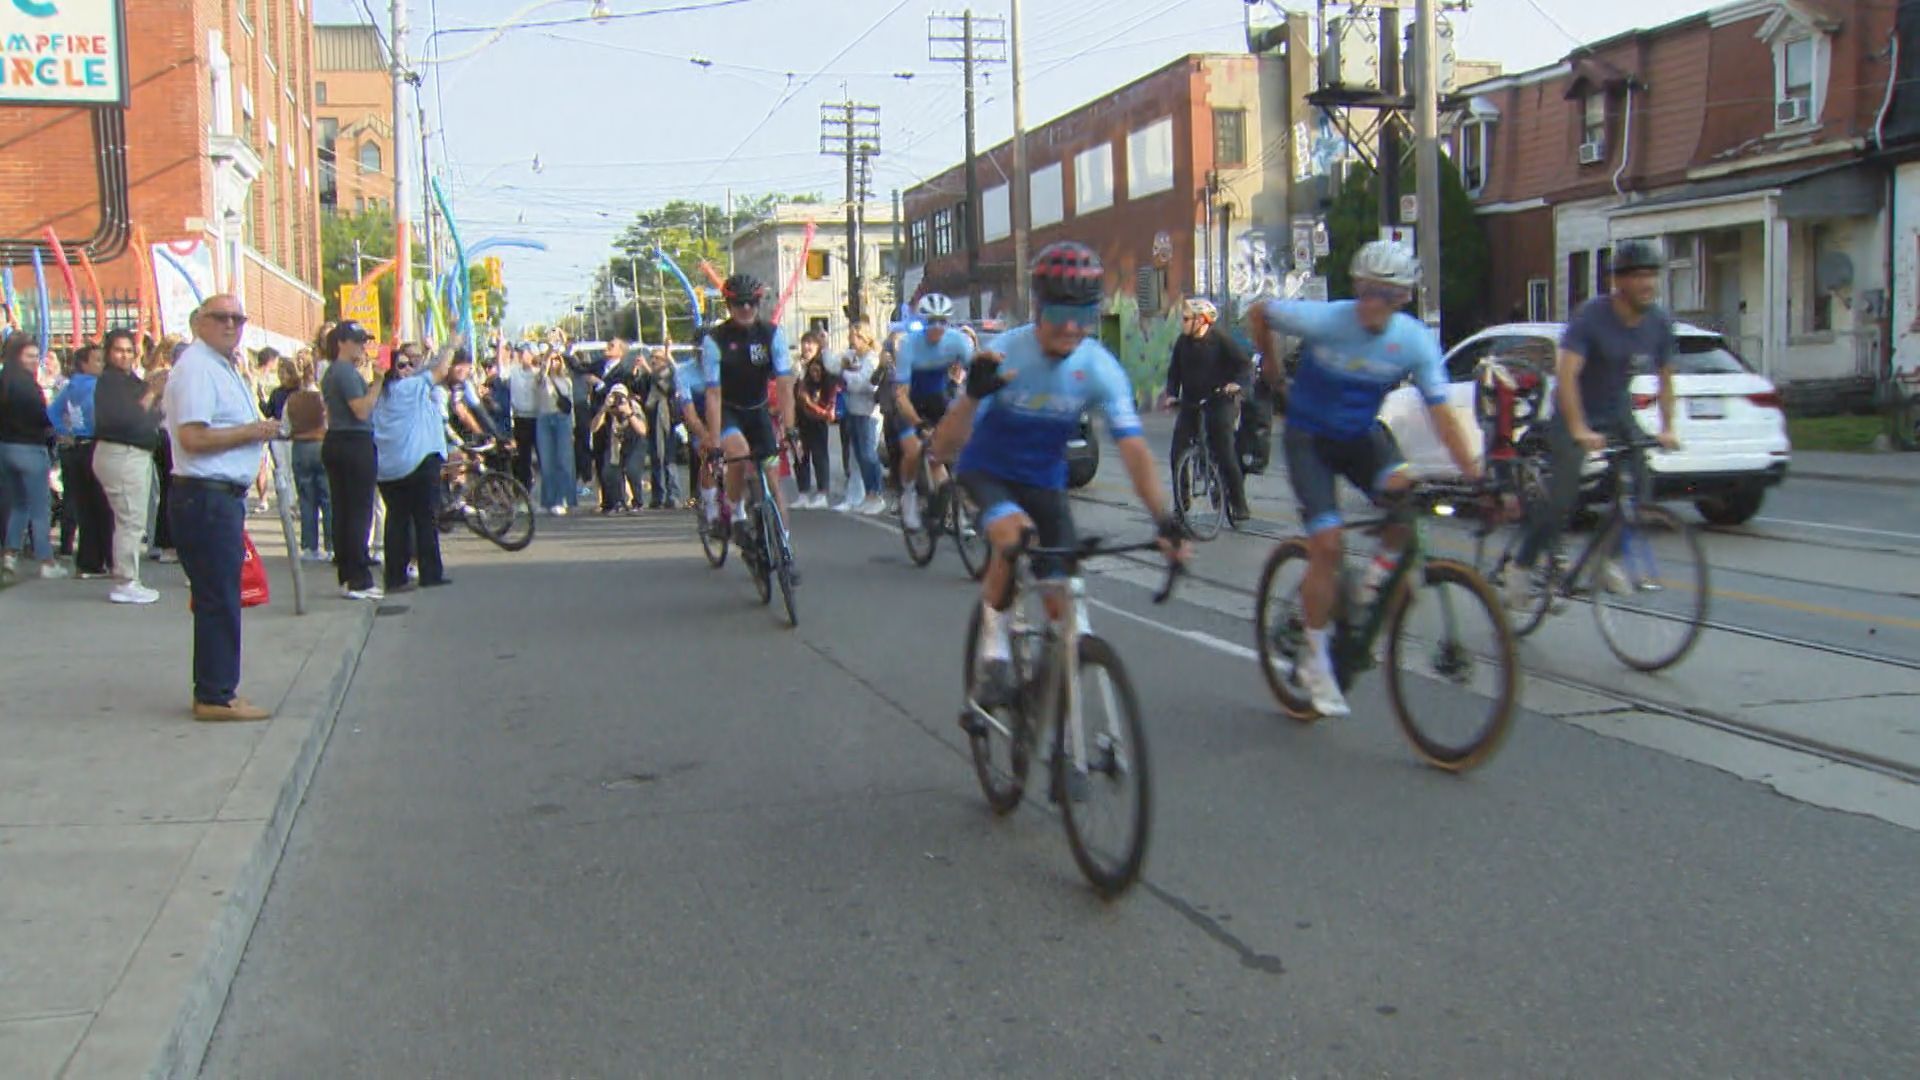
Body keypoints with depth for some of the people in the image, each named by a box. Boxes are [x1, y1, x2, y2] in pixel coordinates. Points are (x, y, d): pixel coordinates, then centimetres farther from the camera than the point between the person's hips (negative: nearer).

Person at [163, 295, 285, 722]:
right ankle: (216, 696, -1)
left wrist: (260, 429, 11)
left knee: (219, 598, 14)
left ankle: (215, 689, 22)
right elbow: (193, 437, -23)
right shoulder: (196, 367, -13)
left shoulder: (225, 366, 20)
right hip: (205, 498, -11)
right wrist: (251, 432, -14)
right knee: (218, 600, -7)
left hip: (225, 496, 11)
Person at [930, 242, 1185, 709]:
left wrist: (1164, 520, -40)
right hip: (987, 473, -3)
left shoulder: (1100, 368, -20)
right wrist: (975, 395, -47)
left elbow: (1134, 448, -26)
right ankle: (993, 644, -12)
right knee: (1013, 534, -36)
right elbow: (942, 448, -28)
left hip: (1046, 482, 3)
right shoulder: (1002, 355, -26)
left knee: (1062, 604, -7)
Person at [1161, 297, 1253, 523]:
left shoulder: (1221, 341, -8)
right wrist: (1171, 394, -2)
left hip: (1218, 403, -5)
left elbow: (1245, 366, -11)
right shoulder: (1182, 343, 7)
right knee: (1177, 453, -6)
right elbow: (1174, 371, 14)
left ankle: (1238, 504, 1)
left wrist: (1236, 383, -30)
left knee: (1225, 454, -11)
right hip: (1190, 404, 5)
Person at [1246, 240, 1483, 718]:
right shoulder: (1321, 320, -23)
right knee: (1327, 544, -15)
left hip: (1362, 435, 3)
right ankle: (1317, 664, 1)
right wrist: (1274, 370, 3)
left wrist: (1476, 477, -27)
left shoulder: (1415, 341, -16)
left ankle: (1375, 580, 1)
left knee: (1403, 491, -29)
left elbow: (1442, 415, -18)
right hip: (1309, 436, -3)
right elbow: (1257, 313, -6)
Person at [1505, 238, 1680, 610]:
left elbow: (1665, 377, 5)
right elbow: (1566, 374, -32)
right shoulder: (1591, 316, -23)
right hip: (1574, 414, -5)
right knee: (1562, 497, -13)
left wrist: (1667, 428, -6)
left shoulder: (1660, 323, -6)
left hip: (1618, 413, 5)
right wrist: (1579, 431, -42)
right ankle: (1522, 568, 2)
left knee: (1639, 482, -13)